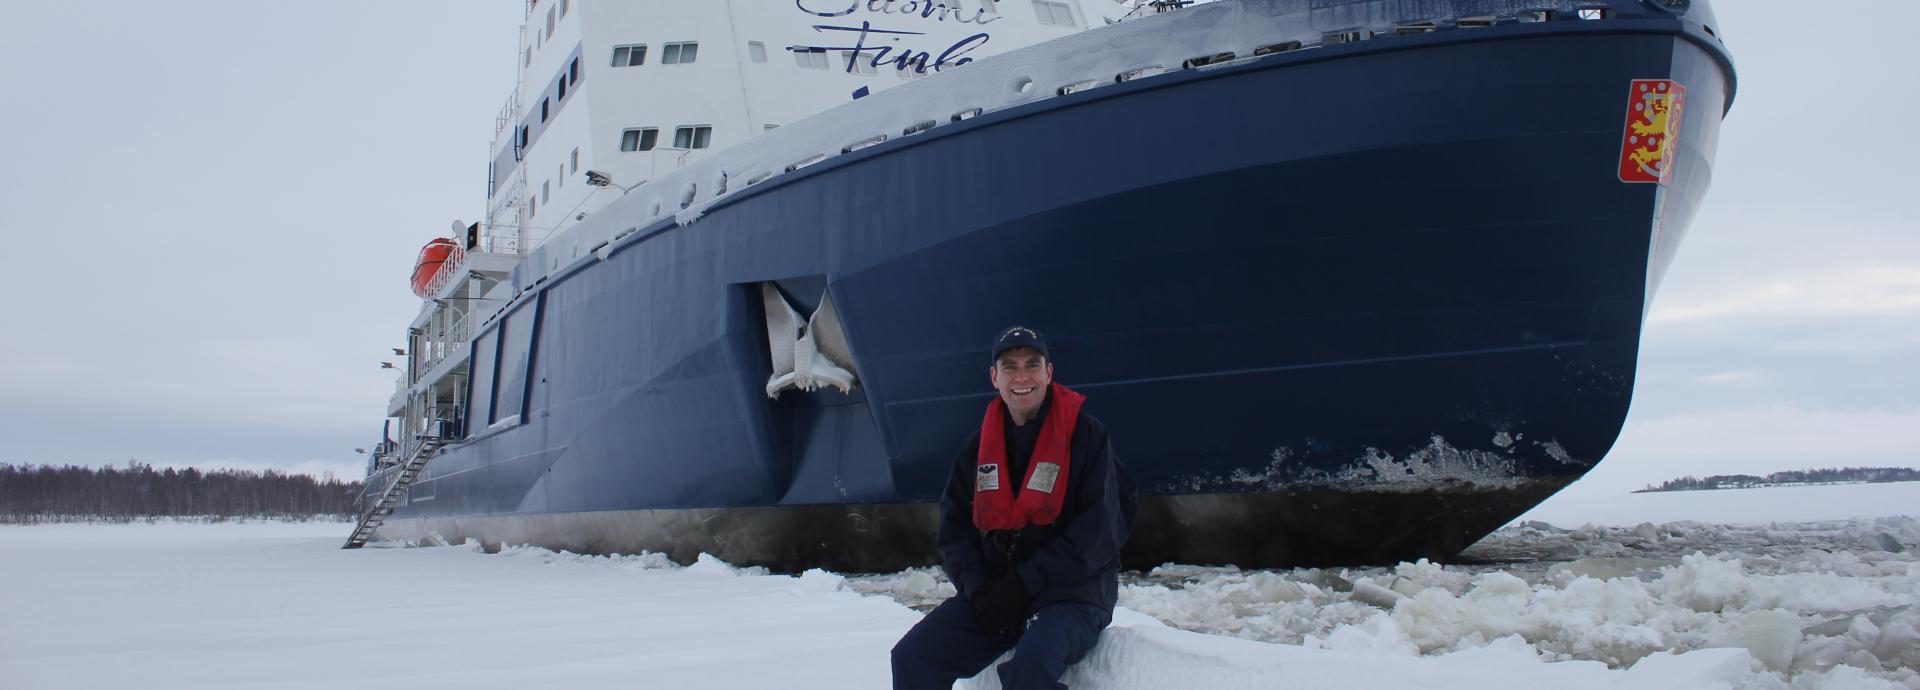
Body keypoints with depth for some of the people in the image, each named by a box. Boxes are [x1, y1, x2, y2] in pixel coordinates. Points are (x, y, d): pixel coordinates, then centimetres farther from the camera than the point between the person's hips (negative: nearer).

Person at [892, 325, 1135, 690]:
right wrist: (978, 588, -9)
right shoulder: (979, 447, 10)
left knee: (1032, 660, -36)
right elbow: (954, 526, 10)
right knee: (912, 657, -12)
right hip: (994, 592, 5)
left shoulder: (1086, 434, -6)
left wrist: (1025, 584, -16)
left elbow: (1099, 530, -11)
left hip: (1073, 592, -5)